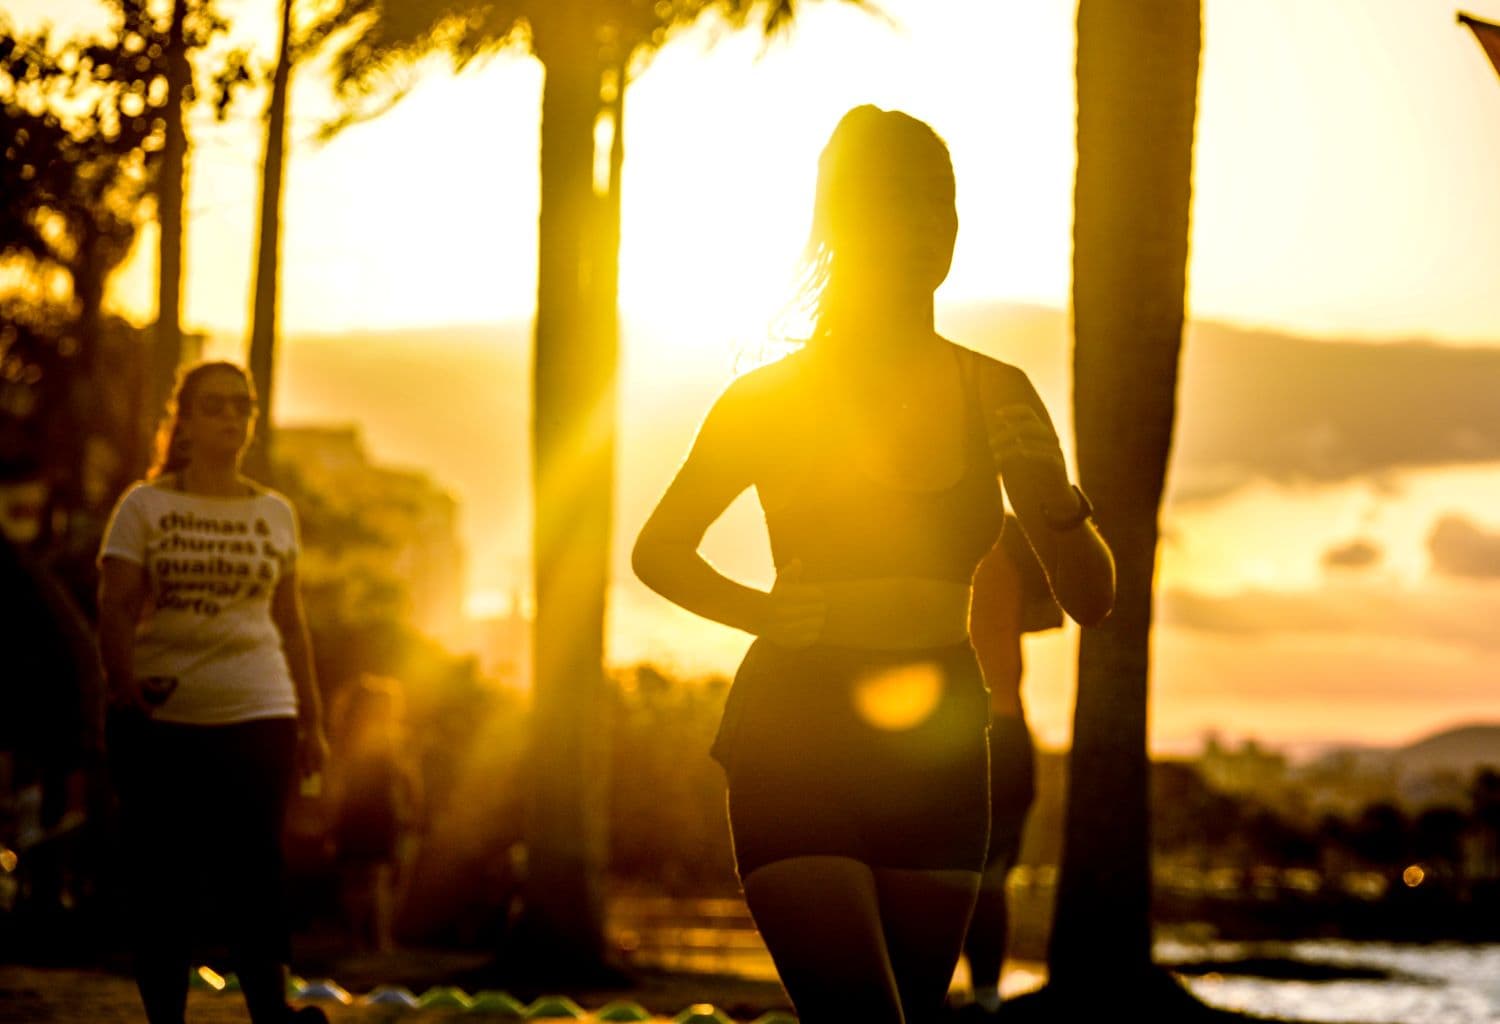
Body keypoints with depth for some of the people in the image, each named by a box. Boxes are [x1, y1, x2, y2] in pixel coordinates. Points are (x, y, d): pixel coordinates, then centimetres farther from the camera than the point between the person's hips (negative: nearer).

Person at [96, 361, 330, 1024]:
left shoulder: (275, 513, 13)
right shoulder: (144, 507, 4)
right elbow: (115, 608, -3)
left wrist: (311, 720, 15)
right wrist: (126, 691, -16)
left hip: (256, 718, 1)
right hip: (160, 718, -1)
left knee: (253, 877, -6)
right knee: (163, 881, 1)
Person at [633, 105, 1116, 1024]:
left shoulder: (997, 395, 5)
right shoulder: (774, 398, -1)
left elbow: (1093, 600, 6)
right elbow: (658, 551, 12)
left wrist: (1056, 503, -14)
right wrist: (765, 612, -5)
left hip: (938, 749, 4)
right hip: (795, 741, -4)